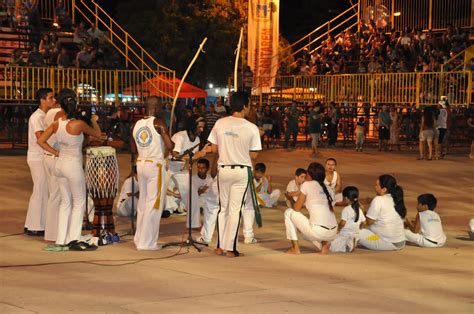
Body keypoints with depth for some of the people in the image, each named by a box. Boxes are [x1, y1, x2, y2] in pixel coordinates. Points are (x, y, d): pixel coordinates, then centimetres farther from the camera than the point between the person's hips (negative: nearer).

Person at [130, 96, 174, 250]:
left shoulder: (136, 125, 7)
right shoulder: (158, 123, -11)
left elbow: (133, 150, 13)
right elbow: (169, 145, -19)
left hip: (141, 164, 7)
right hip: (155, 165, -7)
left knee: (142, 202, 16)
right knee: (153, 204, -1)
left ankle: (139, 239, 22)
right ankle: (147, 242, 1)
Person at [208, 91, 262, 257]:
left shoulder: (220, 123, -4)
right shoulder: (252, 128, -12)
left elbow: (214, 148, 1)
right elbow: (253, 155, -6)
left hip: (224, 169, 3)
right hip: (242, 171, -3)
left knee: (223, 208, 15)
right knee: (235, 210, 4)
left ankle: (220, 246, 16)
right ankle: (230, 248, 6)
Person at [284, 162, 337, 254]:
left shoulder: (307, 185, 3)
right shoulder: (326, 187, 20)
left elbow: (296, 209, 6)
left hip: (318, 231, -7)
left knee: (289, 212, 15)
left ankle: (295, 248, 11)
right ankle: (325, 243, 10)